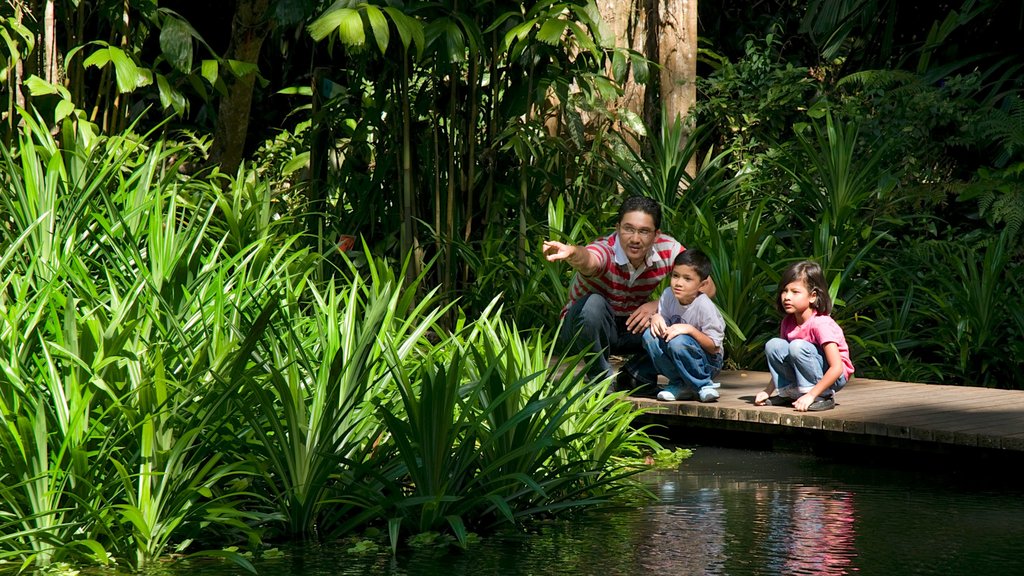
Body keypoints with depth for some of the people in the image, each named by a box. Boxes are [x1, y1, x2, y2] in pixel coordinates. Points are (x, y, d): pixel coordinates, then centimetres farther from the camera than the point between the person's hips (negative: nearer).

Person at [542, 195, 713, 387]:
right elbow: (588, 261, -54)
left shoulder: (668, 249, -17)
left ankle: (636, 376, 0)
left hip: (633, 327, 4)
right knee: (592, 304, -37)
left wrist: (658, 304, -26)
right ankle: (601, 377, -13)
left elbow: (707, 288, -15)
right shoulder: (606, 250, -30)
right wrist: (571, 252, -79)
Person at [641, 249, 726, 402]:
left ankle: (704, 384, -12)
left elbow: (714, 347, -20)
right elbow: (663, 327, 3)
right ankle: (679, 384, -5)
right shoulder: (668, 295, -6)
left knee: (678, 342, -34)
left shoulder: (704, 306, -21)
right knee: (650, 335, -18)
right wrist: (656, 318, -20)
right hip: (676, 360, 6)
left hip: (707, 362, -6)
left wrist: (690, 329, -32)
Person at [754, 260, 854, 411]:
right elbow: (782, 362, 9)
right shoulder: (788, 322, -2)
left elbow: (837, 368, -29)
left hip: (833, 377, -7)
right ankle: (788, 393, -1)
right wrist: (768, 391, 0)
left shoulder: (821, 324, -24)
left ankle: (823, 397, -20)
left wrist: (811, 395, -34)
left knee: (797, 346, -30)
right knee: (773, 345, -12)